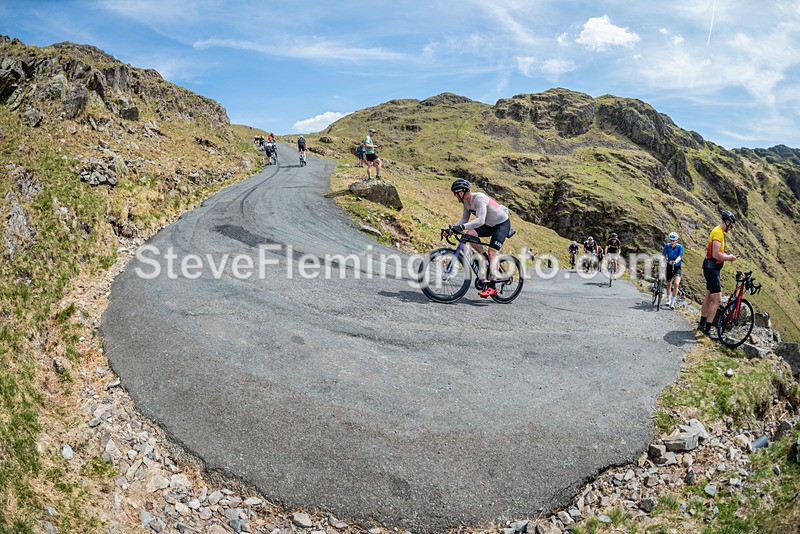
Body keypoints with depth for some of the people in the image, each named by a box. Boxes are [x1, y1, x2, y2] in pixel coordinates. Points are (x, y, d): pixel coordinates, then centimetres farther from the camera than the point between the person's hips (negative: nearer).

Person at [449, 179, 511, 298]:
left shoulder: (479, 198, -29)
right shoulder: (466, 202, -2)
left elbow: (480, 220, -40)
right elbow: (464, 219, 4)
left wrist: (461, 227, -48)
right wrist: (452, 228, -12)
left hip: (502, 223, -8)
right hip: (490, 225, 8)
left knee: (492, 252, -18)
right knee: (470, 234, -15)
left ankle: (492, 286, -19)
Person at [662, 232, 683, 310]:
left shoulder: (680, 247, -13)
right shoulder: (667, 246, -7)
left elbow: (679, 257, -25)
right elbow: (663, 255, -14)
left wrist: (674, 262, -46)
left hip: (677, 267, -3)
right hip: (669, 267, 3)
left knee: (676, 284, -21)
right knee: (669, 284, 14)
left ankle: (672, 302, -12)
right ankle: (668, 299, 37)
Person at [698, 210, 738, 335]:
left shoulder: (719, 231, 16)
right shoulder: (718, 233, -17)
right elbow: (716, 254, -26)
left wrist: (727, 256, 11)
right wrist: (729, 258, -12)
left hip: (712, 269, 11)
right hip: (712, 269, -11)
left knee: (709, 298, 18)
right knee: (717, 300, -10)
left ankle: (702, 324, 28)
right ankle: (707, 329, -6)